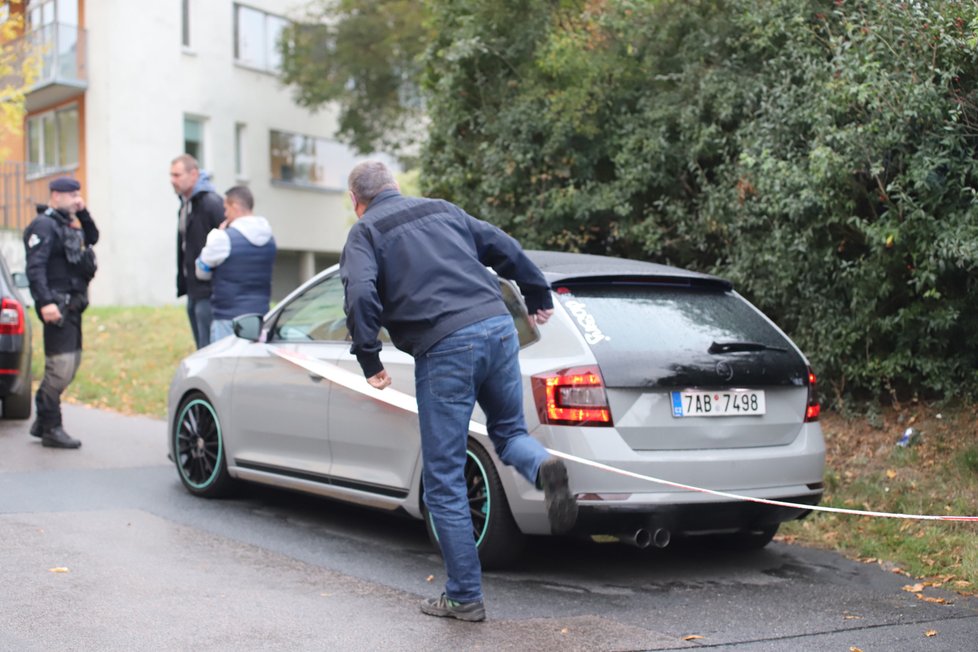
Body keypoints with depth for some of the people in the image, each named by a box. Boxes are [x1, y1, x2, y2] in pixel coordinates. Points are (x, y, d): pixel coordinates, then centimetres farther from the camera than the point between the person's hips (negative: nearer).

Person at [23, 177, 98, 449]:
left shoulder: (67, 223, 17)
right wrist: (45, 302, -28)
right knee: (61, 365, -11)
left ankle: (42, 422, 23)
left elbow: (93, 237, 26)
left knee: (72, 362, 14)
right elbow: (35, 267, -19)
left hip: (72, 303, 10)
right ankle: (51, 429, -4)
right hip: (58, 306, -10)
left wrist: (83, 213, 10)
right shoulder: (44, 225, -11)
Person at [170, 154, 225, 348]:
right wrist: (182, 284, 18)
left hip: (208, 291, -10)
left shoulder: (211, 203, -15)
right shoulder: (185, 204, 15)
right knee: (202, 349, 15)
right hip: (194, 290, 10)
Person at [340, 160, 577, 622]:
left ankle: (465, 597, 9)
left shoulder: (365, 233, 7)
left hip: (444, 347, -5)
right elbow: (504, 248, 23)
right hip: (498, 326, 5)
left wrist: (369, 359, -4)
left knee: (444, 482, 5)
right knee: (509, 431, 27)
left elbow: (361, 294, -11)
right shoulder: (442, 209, 22)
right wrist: (538, 296, 35)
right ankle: (544, 468, -9)